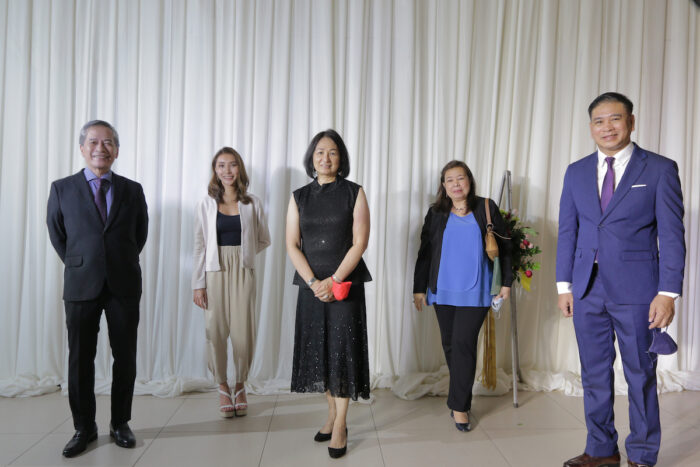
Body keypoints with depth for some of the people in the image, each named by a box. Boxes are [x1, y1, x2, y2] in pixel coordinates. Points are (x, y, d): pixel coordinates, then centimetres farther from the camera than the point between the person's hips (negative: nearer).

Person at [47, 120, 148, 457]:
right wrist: (78, 265, 12)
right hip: (81, 286, 0)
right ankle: (84, 428, 23)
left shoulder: (132, 190, 4)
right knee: (80, 359, 7)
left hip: (124, 285, 1)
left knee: (125, 358, 7)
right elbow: (57, 236, 11)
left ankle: (120, 423, 23)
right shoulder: (62, 189, 2)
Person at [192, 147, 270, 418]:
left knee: (243, 332, -2)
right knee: (216, 332, 2)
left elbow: (264, 240, 14)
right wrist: (198, 284, -1)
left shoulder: (252, 204, 5)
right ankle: (223, 388, 22)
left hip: (243, 273, 0)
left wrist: (241, 253, 1)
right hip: (214, 273, 0)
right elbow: (199, 246, 3)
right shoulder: (206, 205, 4)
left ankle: (240, 386, 21)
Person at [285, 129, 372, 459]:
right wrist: (314, 282, -11)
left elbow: (360, 242, -6)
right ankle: (332, 414, 25)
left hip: (346, 284, -3)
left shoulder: (354, 193, 0)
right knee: (317, 351, 8)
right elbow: (292, 245, 1)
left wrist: (333, 280, -14)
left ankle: (340, 426, 9)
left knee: (342, 350, -2)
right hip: (311, 286, 3)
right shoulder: (299, 197, 7)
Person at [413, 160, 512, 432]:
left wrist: (506, 282, 4)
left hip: (474, 292, -3)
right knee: (449, 345, 9)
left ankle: (459, 406, 4)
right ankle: (461, 397, 27)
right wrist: (419, 288, 6)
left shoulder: (487, 209, 2)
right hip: (443, 291, 3)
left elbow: (503, 248, 6)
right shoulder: (436, 214, 6)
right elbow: (424, 253, 8)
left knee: (463, 345, -7)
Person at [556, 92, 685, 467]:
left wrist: (668, 292, -11)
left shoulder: (660, 169, -2)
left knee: (641, 376, 9)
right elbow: (567, 232, 9)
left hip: (636, 291, -3)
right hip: (588, 290, 4)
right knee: (595, 374, 12)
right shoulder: (576, 173, 8)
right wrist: (564, 285, 5)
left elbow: (671, 235, -6)